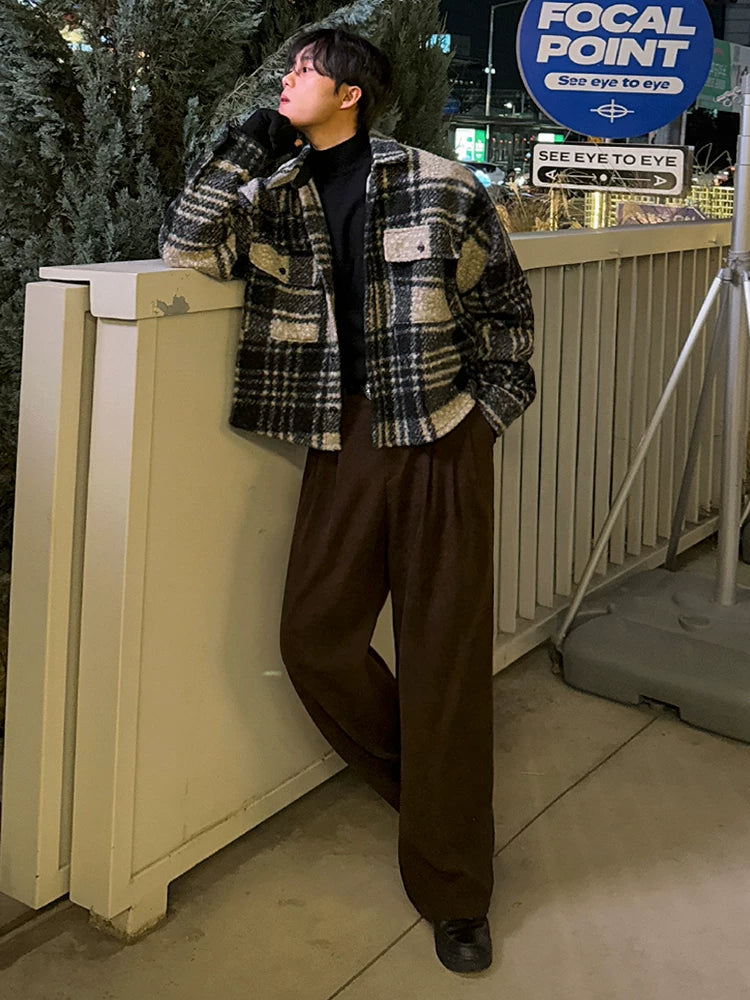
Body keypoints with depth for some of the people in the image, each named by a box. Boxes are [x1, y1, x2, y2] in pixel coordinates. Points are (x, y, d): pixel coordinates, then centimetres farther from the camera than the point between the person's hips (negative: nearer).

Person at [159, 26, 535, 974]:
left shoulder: (440, 185, 1)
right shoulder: (277, 197, 11)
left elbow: (504, 299, 10)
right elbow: (185, 248, 0)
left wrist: (498, 399, 3)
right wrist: (249, 145, -3)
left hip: (443, 434, -3)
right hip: (344, 436, 4)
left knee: (444, 654, -2)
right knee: (314, 638, -1)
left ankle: (451, 890, 9)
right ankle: (432, 783, 27)